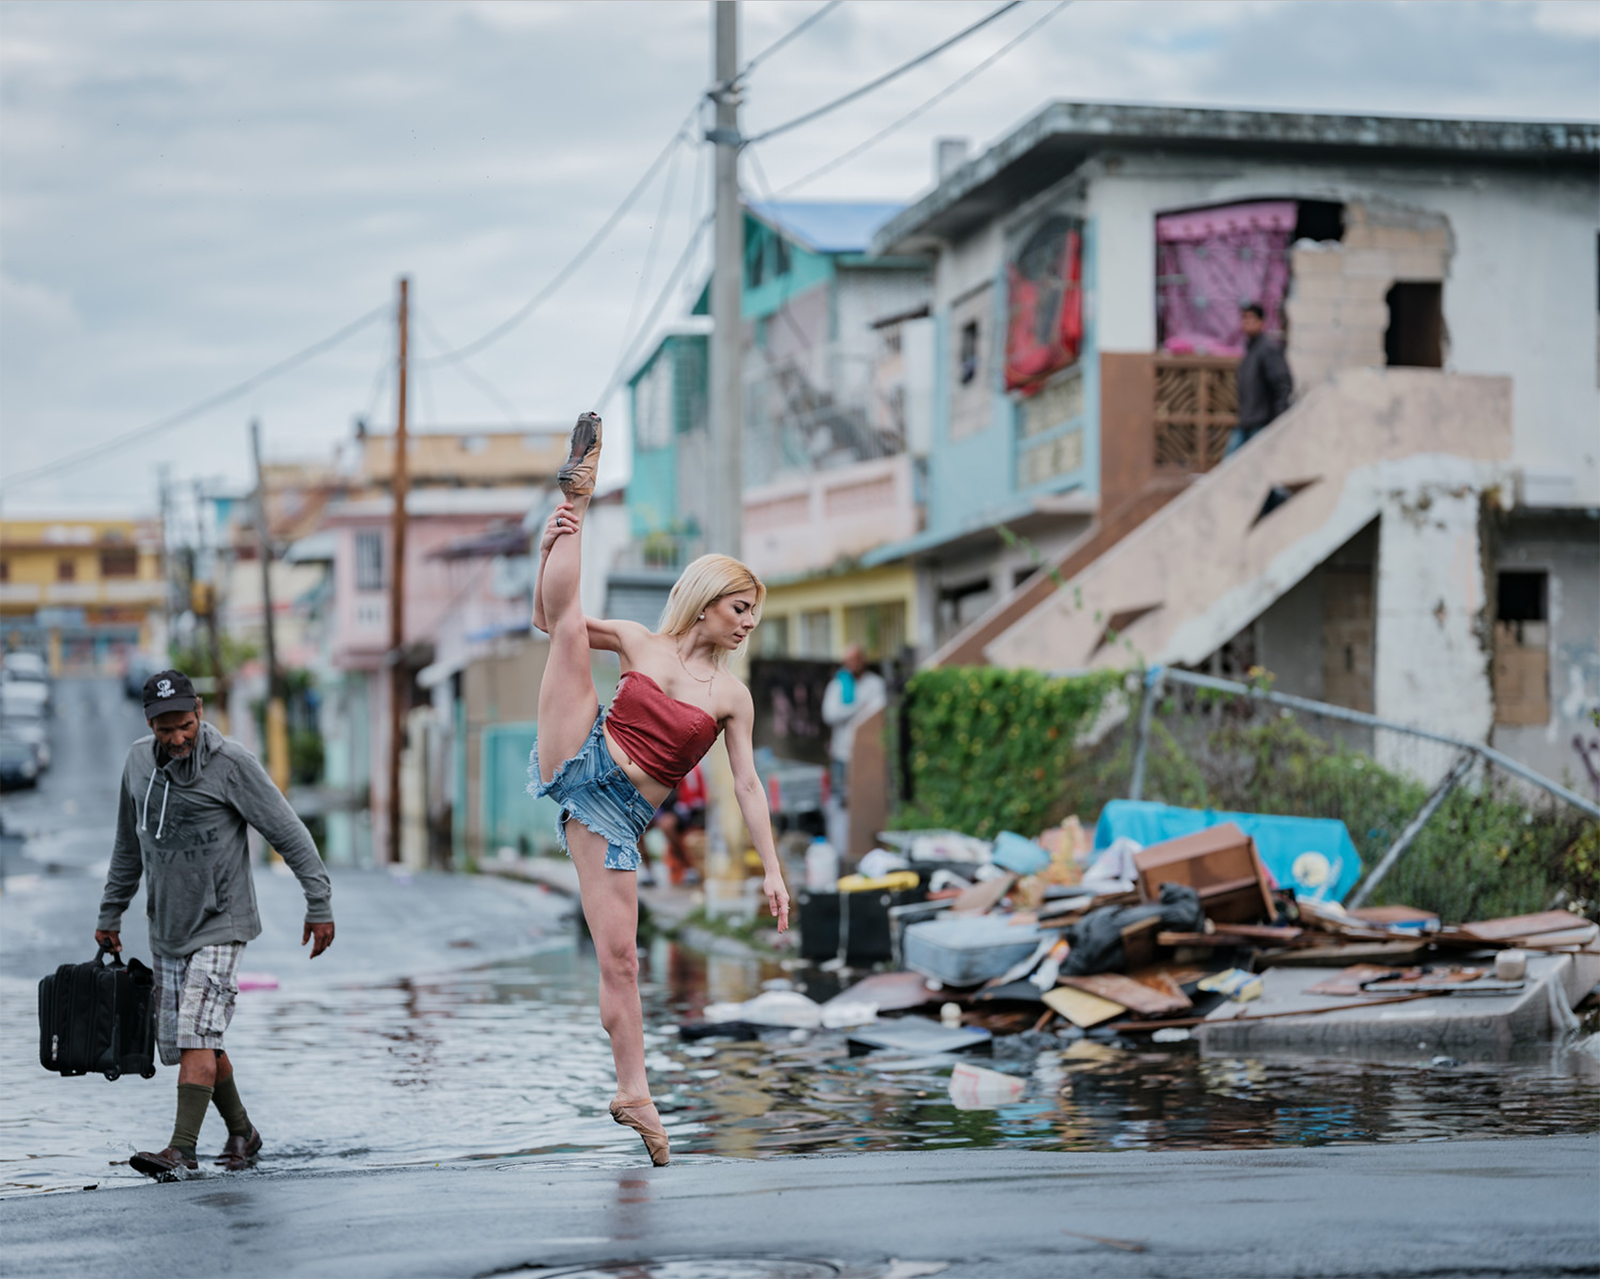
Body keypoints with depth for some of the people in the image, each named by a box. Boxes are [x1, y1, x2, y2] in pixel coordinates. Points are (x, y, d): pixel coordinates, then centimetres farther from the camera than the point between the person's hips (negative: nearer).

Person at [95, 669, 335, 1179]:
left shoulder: (232, 764, -12)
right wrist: (110, 914, 22)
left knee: (196, 1036, -17)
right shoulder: (138, 761, 5)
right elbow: (129, 844, 19)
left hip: (221, 925, -6)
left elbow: (290, 834, -9)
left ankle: (181, 1148, -21)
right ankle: (241, 1133, 25)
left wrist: (319, 905, -11)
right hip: (167, 929, 6)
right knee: (180, 1042, 9)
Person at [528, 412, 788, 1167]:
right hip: (578, 762, 0)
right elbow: (548, 617, 8)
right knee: (570, 615, -16)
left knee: (620, 956, -8)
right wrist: (550, 551, -9)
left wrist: (771, 869, 2)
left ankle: (632, 1091, 0)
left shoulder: (733, 696, 8)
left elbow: (746, 784, 7)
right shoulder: (640, 644, 7)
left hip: (620, 816, 0)